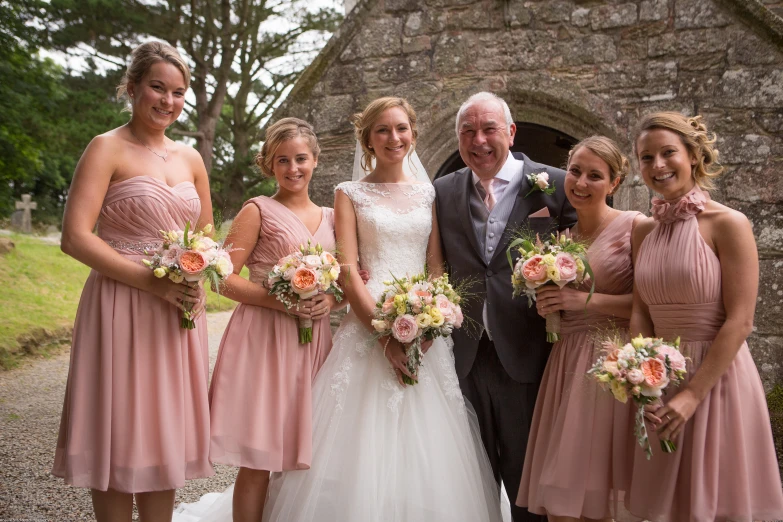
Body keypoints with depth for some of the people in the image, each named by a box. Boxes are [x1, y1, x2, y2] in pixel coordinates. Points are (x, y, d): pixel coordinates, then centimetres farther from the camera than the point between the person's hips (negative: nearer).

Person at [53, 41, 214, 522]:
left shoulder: (190, 158, 12)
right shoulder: (108, 148, -5)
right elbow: (76, 238, -14)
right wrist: (152, 280, -19)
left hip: (180, 313, 5)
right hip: (121, 308, -5)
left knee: (165, 433, 12)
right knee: (118, 433, 4)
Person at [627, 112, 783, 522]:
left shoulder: (728, 224, -10)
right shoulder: (644, 232, 6)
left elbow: (739, 322, -14)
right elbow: (640, 314, 5)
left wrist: (692, 394, -17)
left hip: (717, 380, -5)